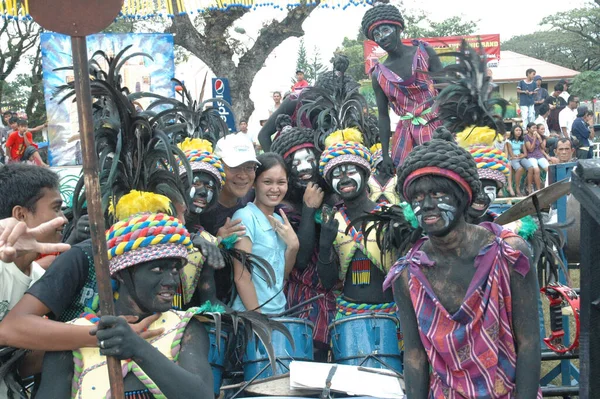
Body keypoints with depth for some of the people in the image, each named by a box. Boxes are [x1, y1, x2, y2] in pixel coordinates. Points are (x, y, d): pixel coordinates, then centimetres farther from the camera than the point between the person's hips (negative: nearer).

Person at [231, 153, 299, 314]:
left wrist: (293, 246, -6)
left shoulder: (280, 220, 5)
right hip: (249, 315, -6)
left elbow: (282, 275, 8)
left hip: (279, 312, 6)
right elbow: (241, 278, -16)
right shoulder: (244, 217, -15)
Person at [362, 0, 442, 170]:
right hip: (407, 133, 2)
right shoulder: (379, 74, 5)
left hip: (438, 126, -1)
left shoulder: (424, 52, 1)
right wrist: (385, 154, 3)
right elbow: (383, 115, 8)